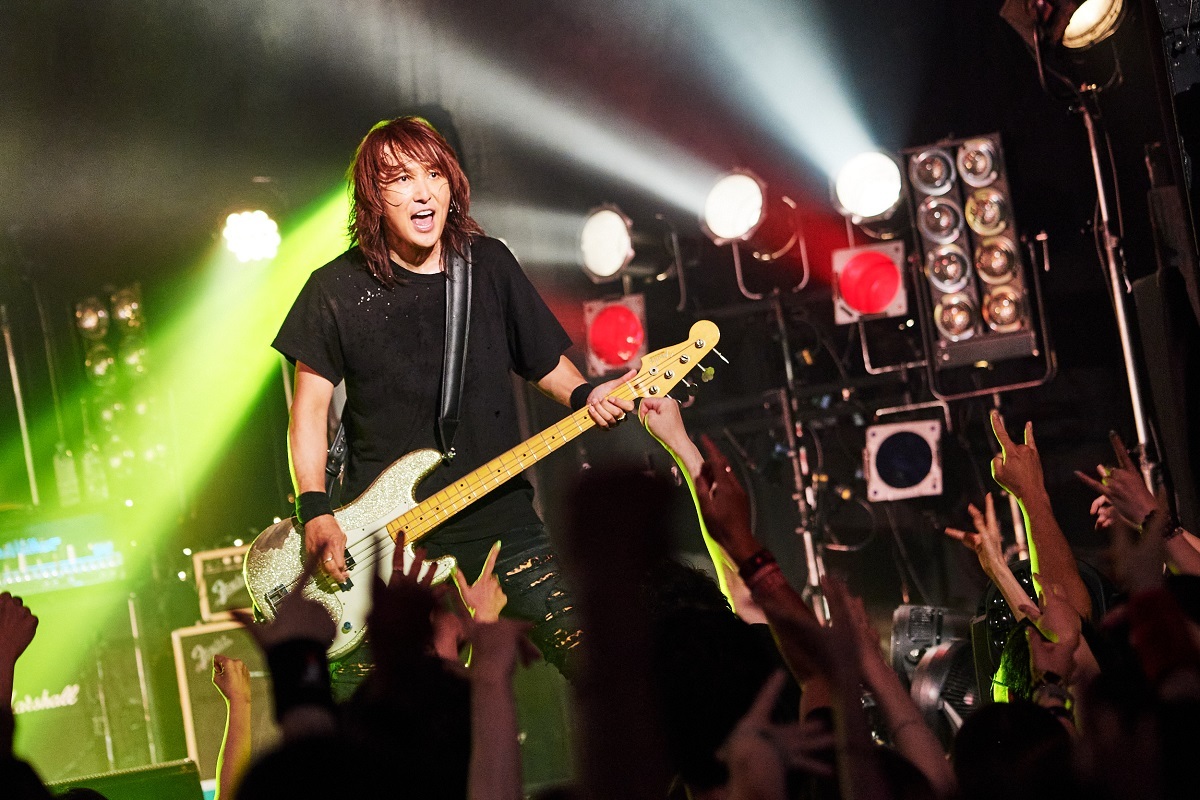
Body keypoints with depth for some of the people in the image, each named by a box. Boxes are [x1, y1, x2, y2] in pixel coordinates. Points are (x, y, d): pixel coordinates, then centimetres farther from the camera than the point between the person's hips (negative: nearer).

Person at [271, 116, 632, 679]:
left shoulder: (490, 267, 4)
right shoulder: (338, 289, -3)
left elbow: (546, 362, 13)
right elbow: (310, 408, 0)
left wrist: (585, 396, -8)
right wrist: (315, 513, -11)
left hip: (501, 520, 2)